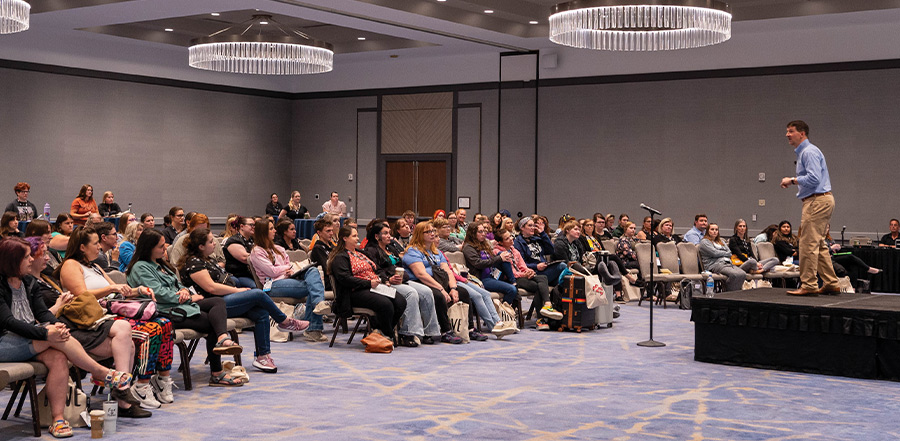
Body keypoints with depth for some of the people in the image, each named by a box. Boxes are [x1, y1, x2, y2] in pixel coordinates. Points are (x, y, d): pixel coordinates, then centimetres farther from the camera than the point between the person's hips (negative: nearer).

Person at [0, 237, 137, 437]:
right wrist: (46, 333, -28)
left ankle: (57, 418, -27)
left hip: (28, 337, 7)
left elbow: (42, 311, 9)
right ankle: (102, 373, -17)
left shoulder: (28, 282, 14)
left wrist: (54, 324, -16)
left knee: (58, 357, -24)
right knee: (57, 338, -28)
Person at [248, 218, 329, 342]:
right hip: (273, 285, -7)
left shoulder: (277, 249, 30)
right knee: (311, 286, -29)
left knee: (312, 270, -25)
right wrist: (287, 267, 9)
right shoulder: (256, 252, 4)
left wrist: (291, 271, 0)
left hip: (288, 279, 7)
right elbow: (272, 271, -6)